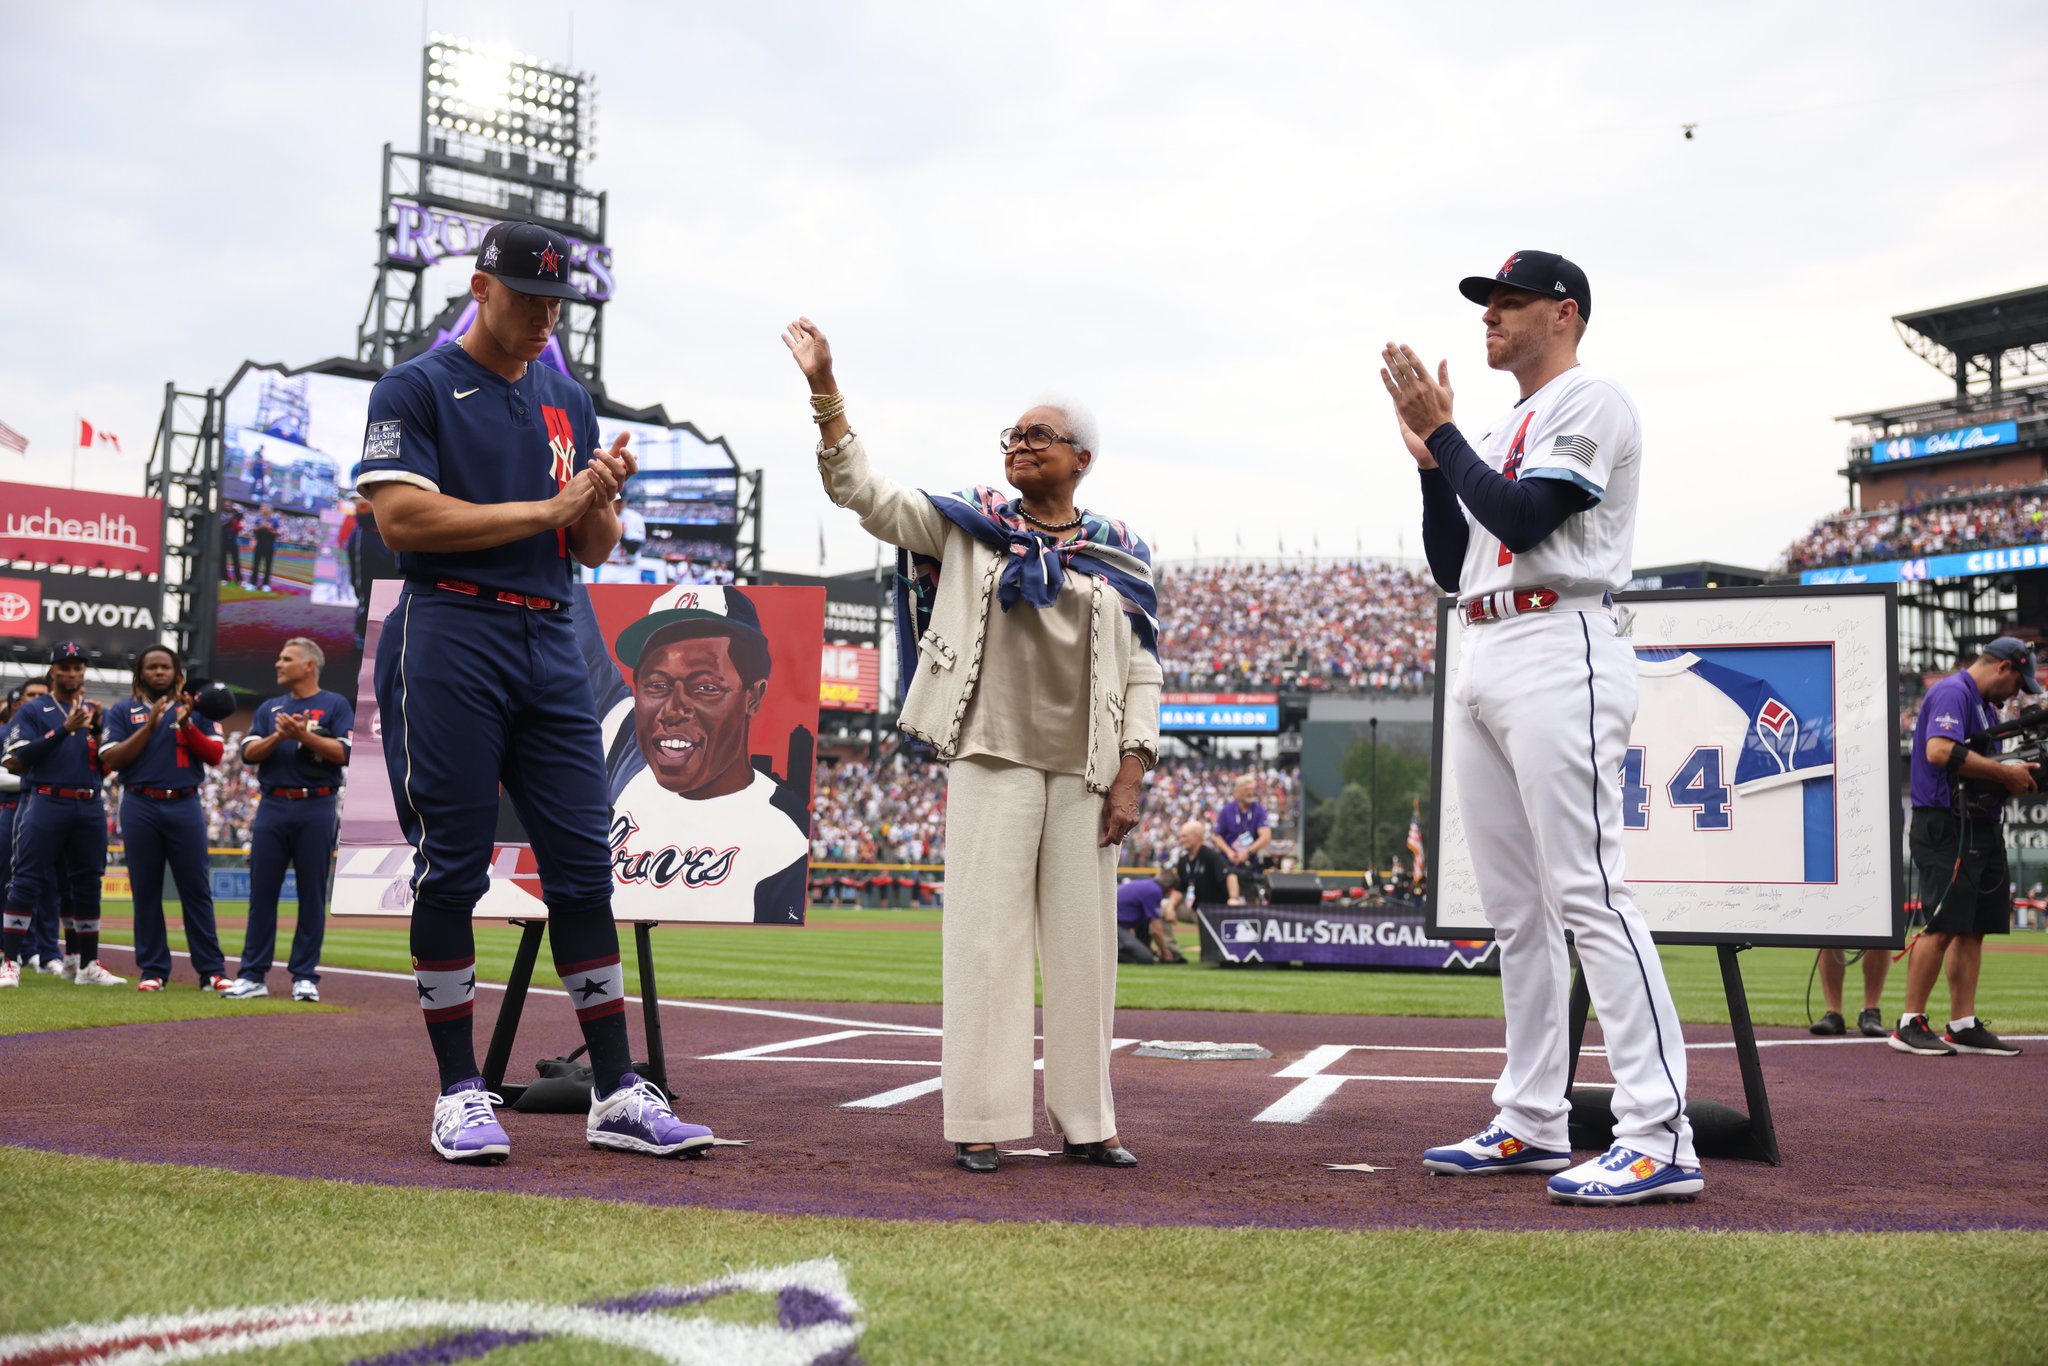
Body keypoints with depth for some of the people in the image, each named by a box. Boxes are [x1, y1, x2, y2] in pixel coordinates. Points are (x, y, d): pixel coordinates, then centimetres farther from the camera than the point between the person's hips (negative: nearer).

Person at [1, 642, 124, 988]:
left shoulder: (95, 713, 15)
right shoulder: (32, 711, 4)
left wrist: (96, 730, -8)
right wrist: (65, 729, -17)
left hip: (90, 808, 4)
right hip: (48, 804, -4)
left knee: (87, 885, 7)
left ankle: (88, 965, 13)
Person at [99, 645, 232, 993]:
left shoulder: (194, 709, 11)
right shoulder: (123, 713, 9)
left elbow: (214, 755, 2)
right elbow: (112, 760, -3)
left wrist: (186, 724, -11)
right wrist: (150, 725, -11)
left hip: (185, 807, 0)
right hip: (140, 808, 0)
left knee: (197, 890, -3)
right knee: (145, 890, 3)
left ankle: (211, 970, -2)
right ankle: (152, 970, 9)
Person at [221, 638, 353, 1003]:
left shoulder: (335, 705, 5)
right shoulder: (270, 708, 18)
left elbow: (343, 753, -7)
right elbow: (249, 753, 8)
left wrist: (305, 736, -17)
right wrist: (278, 736, -9)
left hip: (317, 809, -4)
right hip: (273, 806, 4)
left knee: (312, 894, -1)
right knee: (261, 892, 1)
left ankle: (305, 976, 5)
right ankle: (253, 976, 5)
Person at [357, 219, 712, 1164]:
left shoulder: (569, 402, 19)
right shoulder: (415, 389, 3)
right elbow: (401, 518, -11)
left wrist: (602, 500, -5)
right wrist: (546, 509, -9)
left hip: (552, 643, 5)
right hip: (449, 635, -5)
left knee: (584, 864, 1)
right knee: (452, 868, -3)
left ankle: (617, 1094, 4)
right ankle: (459, 1094, 7)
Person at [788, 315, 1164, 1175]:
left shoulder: (1119, 557, 11)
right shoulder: (966, 527, 9)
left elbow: (1141, 673, 8)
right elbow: (861, 490, 1)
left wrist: (1131, 776, -1)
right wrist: (824, 391, -10)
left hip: (1084, 772, 2)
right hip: (992, 759, -2)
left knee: (1084, 942, 6)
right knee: (985, 936, -3)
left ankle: (1086, 1120, 16)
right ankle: (979, 1121, 3)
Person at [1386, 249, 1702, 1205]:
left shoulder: (1591, 403, -2)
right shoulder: (1498, 434, 25)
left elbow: (1519, 520, -15)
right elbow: (1450, 566, 19)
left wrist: (1441, 430, -7)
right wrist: (1428, 455, 10)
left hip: (1557, 649, -9)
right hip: (1479, 660, 9)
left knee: (1587, 891, -16)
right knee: (1514, 906, 10)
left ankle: (1659, 1138, -17)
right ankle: (1531, 1124, 17)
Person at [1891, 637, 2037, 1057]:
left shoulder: (1982, 704, 23)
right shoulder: (1952, 692, -9)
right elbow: (1941, 752, -24)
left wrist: (2013, 777, 6)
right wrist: (2006, 773, -16)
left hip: (1981, 829, 10)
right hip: (1947, 828, -10)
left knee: (1972, 928, 8)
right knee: (1943, 927, -11)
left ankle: (1963, 1026, 11)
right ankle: (1910, 1024, -7)